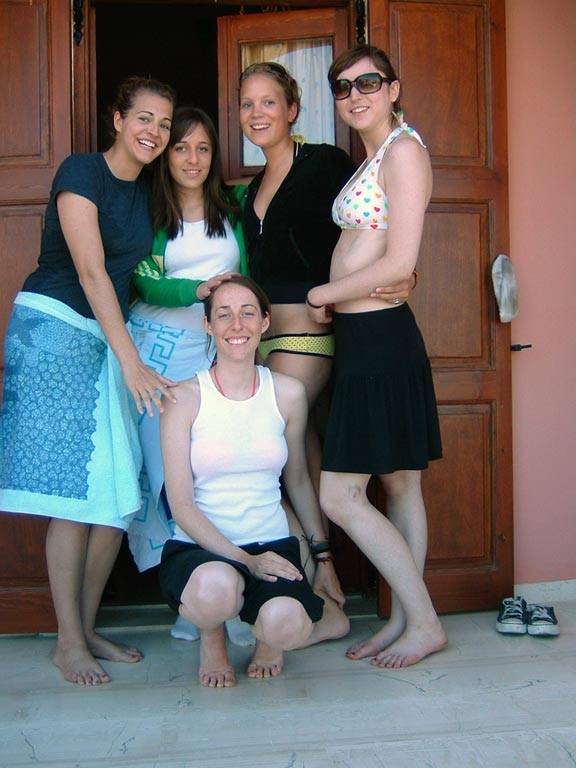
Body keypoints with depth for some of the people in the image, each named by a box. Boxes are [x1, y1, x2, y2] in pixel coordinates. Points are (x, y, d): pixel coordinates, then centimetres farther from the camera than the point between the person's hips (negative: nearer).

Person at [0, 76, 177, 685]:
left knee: (119, 493, 1)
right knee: (75, 495, -10)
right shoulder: (81, 172, -7)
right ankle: (68, 642, 3)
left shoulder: (143, 191, 15)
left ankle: (87, 629, 15)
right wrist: (131, 361, -21)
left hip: (108, 336, 7)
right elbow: (90, 272, -16)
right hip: (55, 326, -7)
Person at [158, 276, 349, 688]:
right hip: (198, 549, -1)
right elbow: (181, 504, -9)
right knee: (216, 586, -37)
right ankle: (212, 637, 2)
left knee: (284, 625, -30)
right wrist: (246, 561, -17)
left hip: (272, 545, 2)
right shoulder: (185, 398, -6)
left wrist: (324, 556, 18)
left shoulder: (288, 393, 3)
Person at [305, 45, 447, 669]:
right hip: (367, 336, 10)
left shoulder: (403, 148, -10)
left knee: (339, 498, -7)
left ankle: (423, 623, 5)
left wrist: (321, 295, -7)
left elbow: (399, 262, -18)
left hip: (377, 338, -10)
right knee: (399, 484, 13)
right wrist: (329, 298, 3)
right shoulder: (373, 157, 19)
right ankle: (403, 620, 23)